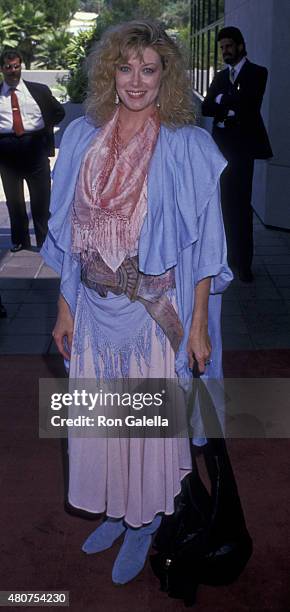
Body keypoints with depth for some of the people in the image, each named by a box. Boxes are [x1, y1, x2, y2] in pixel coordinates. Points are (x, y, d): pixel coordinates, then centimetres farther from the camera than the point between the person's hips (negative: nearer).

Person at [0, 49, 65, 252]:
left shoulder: (39, 90, 6)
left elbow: (59, 112, 16)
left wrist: (46, 129, 8)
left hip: (35, 146, 0)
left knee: (41, 199, 3)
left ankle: (45, 241, 14)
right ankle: (20, 240, 22)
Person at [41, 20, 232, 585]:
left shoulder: (188, 146, -9)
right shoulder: (82, 137, 2)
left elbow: (203, 242, -8)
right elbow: (69, 232, 6)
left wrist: (199, 323, -10)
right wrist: (64, 307, 6)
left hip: (157, 310, -4)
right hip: (94, 307, 4)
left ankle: (146, 521, 34)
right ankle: (115, 511, 40)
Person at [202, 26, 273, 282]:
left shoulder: (257, 73, 2)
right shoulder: (221, 76, 19)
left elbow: (249, 103, -14)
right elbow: (207, 107, 6)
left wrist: (222, 100, -5)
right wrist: (231, 108, -11)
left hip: (241, 146, -5)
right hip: (221, 144, 6)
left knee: (240, 203, -8)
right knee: (226, 201, 5)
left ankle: (243, 262, -5)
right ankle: (231, 255, 12)